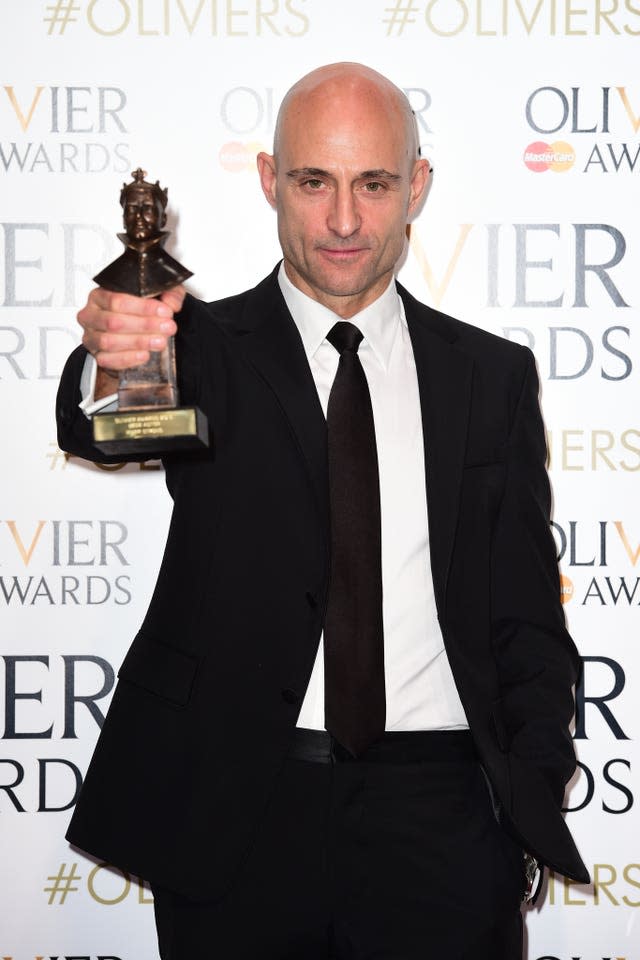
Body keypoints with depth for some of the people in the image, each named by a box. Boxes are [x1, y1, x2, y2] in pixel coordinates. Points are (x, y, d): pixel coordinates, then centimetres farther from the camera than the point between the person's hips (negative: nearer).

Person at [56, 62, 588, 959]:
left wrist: (536, 796, -2)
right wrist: (114, 364, -43)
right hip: (233, 813, -1)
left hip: (439, 818, 1)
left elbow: (527, 614, 9)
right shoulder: (205, 346, 2)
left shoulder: (493, 376, 8)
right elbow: (101, 430, -20)